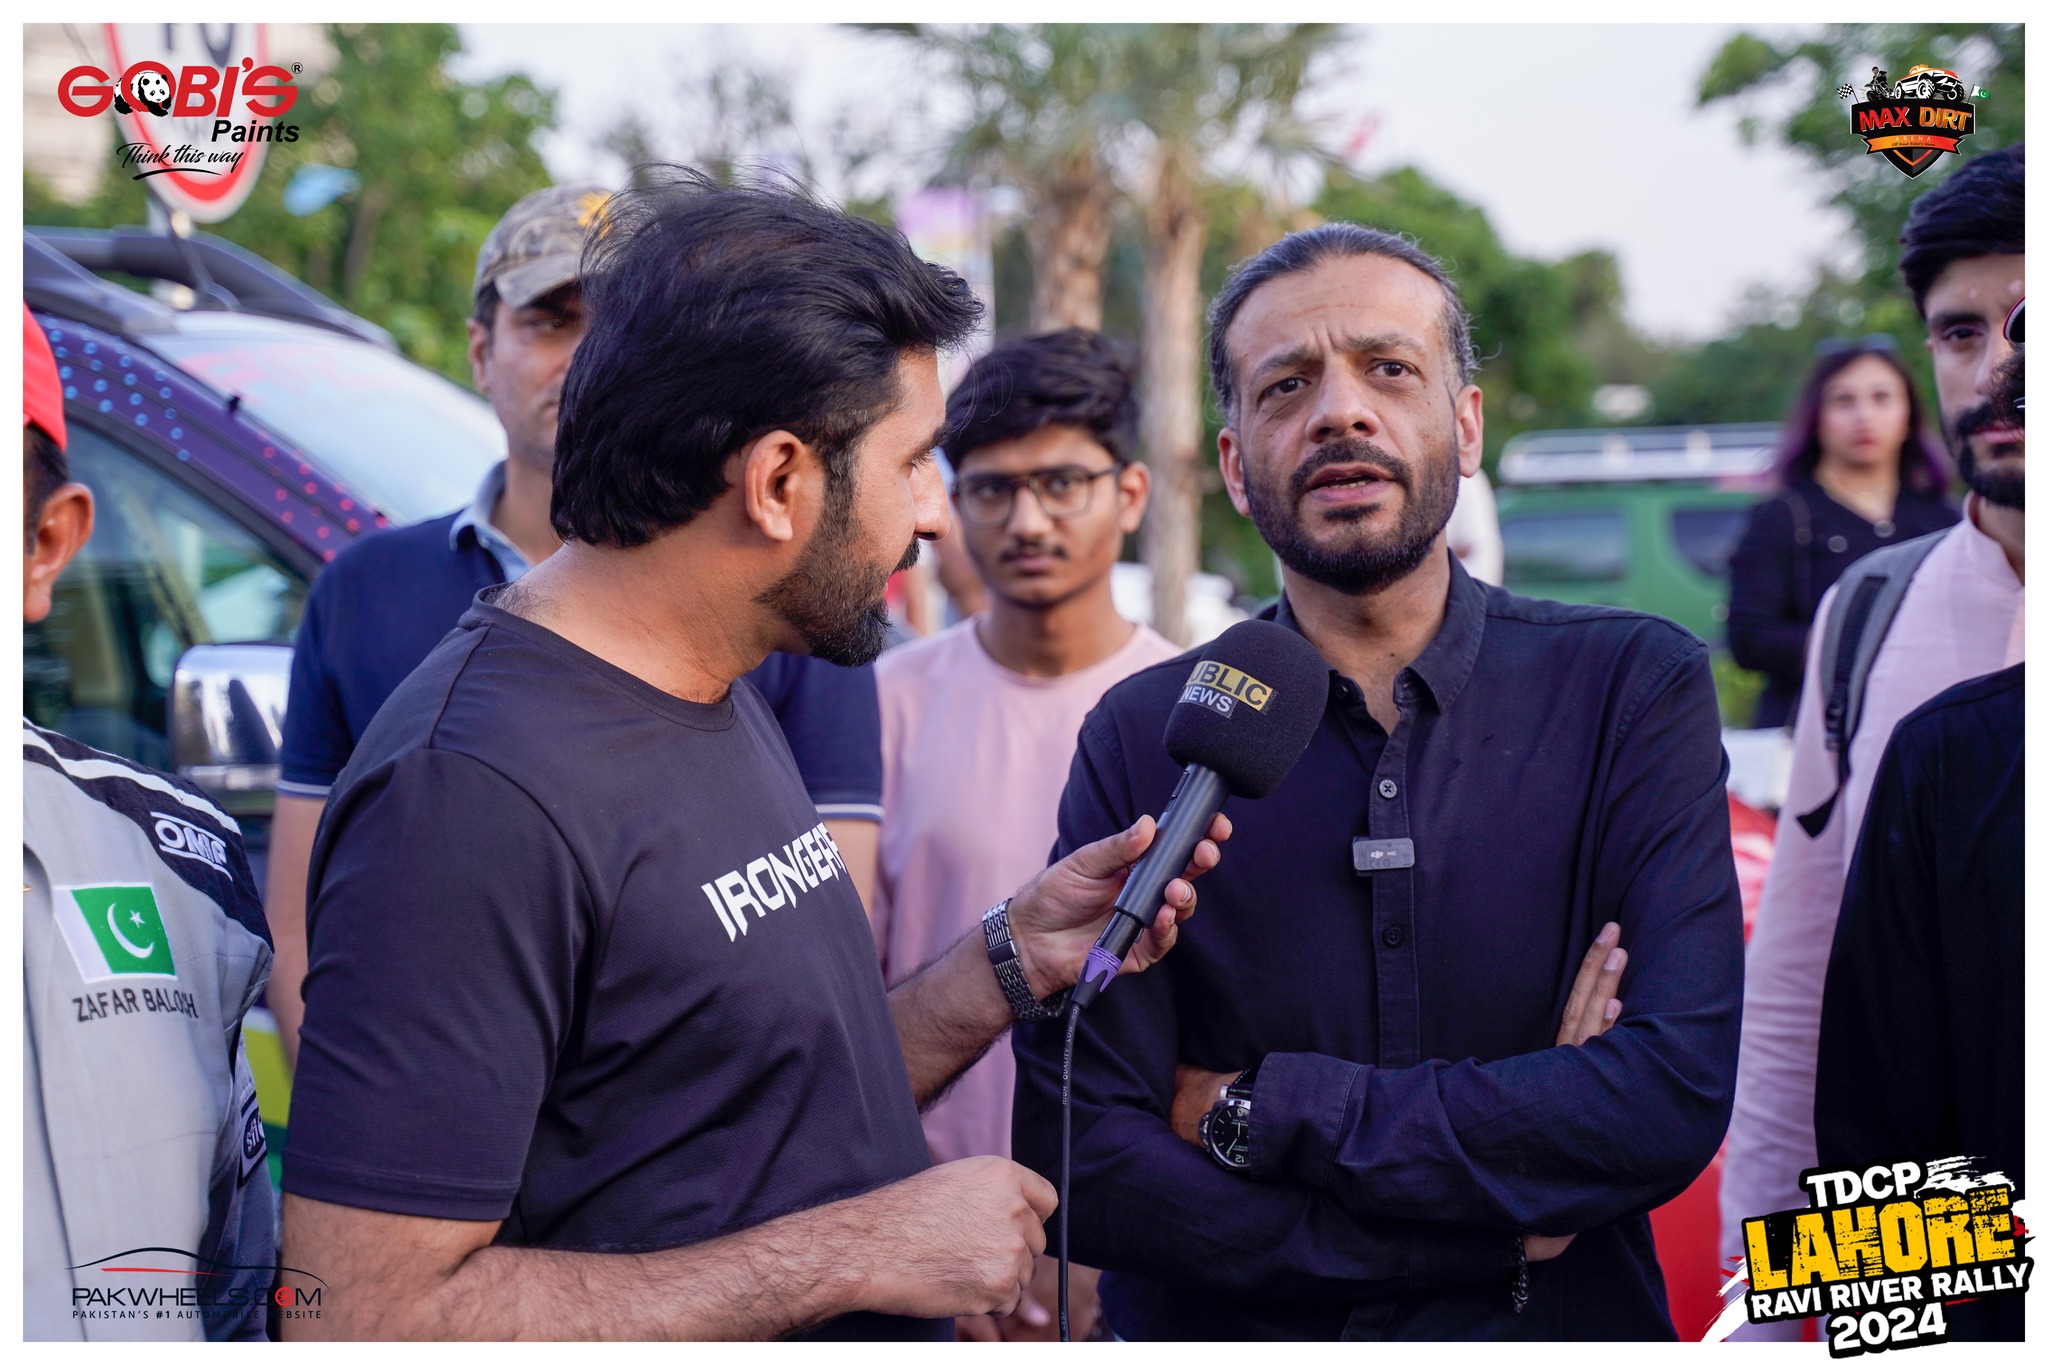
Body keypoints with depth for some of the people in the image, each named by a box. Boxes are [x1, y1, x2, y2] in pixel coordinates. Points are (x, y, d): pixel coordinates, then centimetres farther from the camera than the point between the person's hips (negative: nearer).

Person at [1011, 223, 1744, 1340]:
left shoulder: (1634, 689, -10)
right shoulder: (1144, 738, -9)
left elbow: (1675, 1099, -21)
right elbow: (1080, 1165, -16)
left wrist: (1256, 1110, -19)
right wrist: (1493, 1232, -21)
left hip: (1567, 1333, 0)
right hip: (1223, 1342, 0)